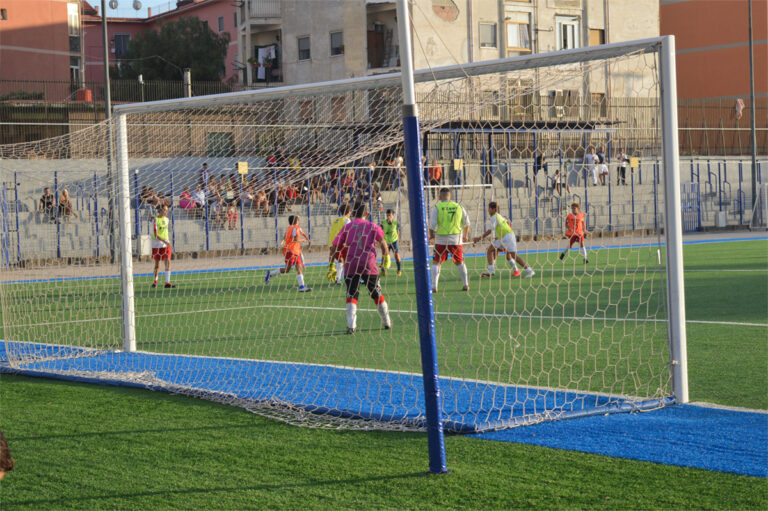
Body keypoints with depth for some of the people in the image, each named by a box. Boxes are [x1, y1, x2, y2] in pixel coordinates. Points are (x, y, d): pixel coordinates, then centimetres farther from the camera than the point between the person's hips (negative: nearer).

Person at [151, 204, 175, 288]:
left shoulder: (166, 219, 8)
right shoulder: (156, 220, -12)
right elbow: (155, 235, -18)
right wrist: (164, 241, -26)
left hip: (166, 244, 5)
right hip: (157, 244, -5)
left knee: (168, 262, -7)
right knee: (157, 263, 4)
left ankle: (167, 282, -8)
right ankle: (155, 281, 21)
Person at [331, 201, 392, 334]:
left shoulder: (346, 227, 9)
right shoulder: (372, 226, 8)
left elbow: (334, 248, 5)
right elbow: (382, 241, -7)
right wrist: (386, 256, -2)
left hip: (351, 265, 0)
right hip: (369, 265, 0)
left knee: (351, 296, 2)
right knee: (377, 295, 13)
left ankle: (351, 325, -14)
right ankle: (387, 322, 22)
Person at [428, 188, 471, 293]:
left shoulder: (437, 207, -5)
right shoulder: (458, 206, 4)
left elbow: (432, 225, -9)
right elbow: (467, 223, 10)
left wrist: (431, 235, 10)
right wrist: (465, 235, 27)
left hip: (441, 240, -3)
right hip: (456, 239, 3)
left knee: (436, 263, 5)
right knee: (460, 262, 17)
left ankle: (434, 286, -3)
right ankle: (466, 284, 15)